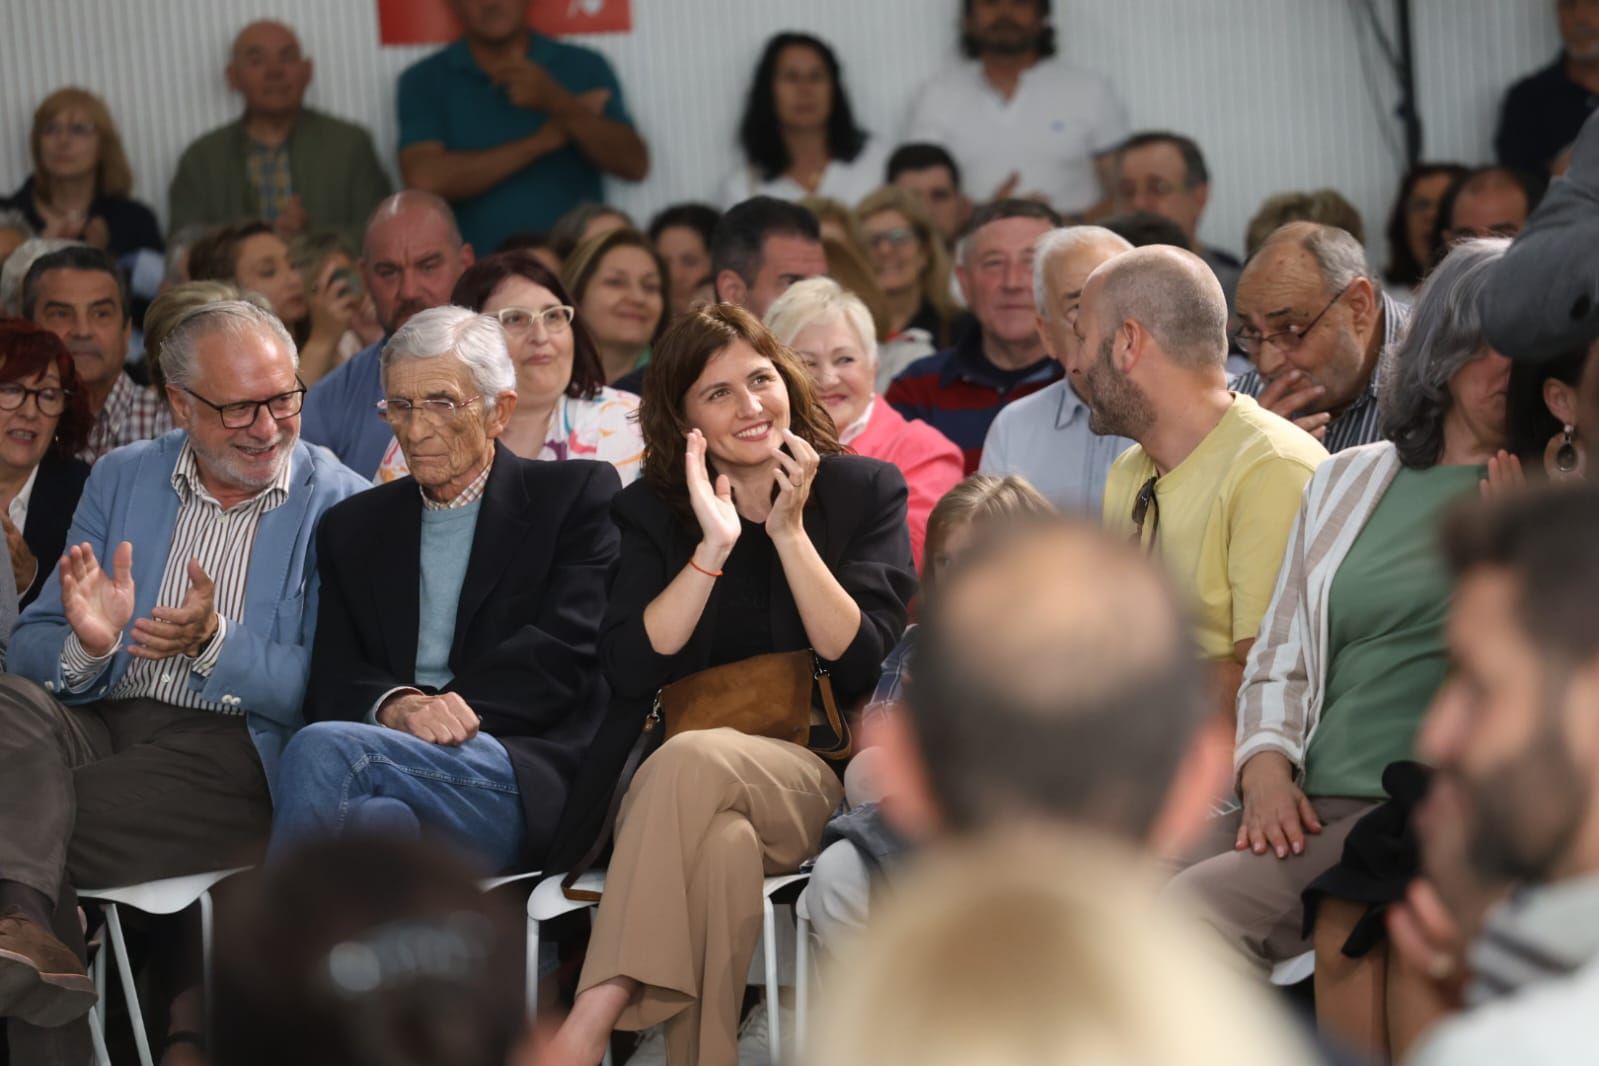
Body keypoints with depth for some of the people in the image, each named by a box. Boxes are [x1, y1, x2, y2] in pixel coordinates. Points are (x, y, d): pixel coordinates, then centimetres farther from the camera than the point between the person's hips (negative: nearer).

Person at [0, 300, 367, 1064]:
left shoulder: (343, 506, 2)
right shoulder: (121, 479, 15)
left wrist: (216, 643, -22)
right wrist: (87, 645, -16)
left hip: (232, 751, -4)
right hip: (100, 726, 4)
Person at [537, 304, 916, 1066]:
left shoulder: (866, 491, 8)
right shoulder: (651, 511, 12)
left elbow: (862, 662, -3)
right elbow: (629, 670, -4)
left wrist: (789, 532, -10)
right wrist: (713, 545, -10)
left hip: (821, 781, -1)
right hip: (679, 792, 1)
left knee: (692, 761, -36)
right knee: (722, 845, -37)